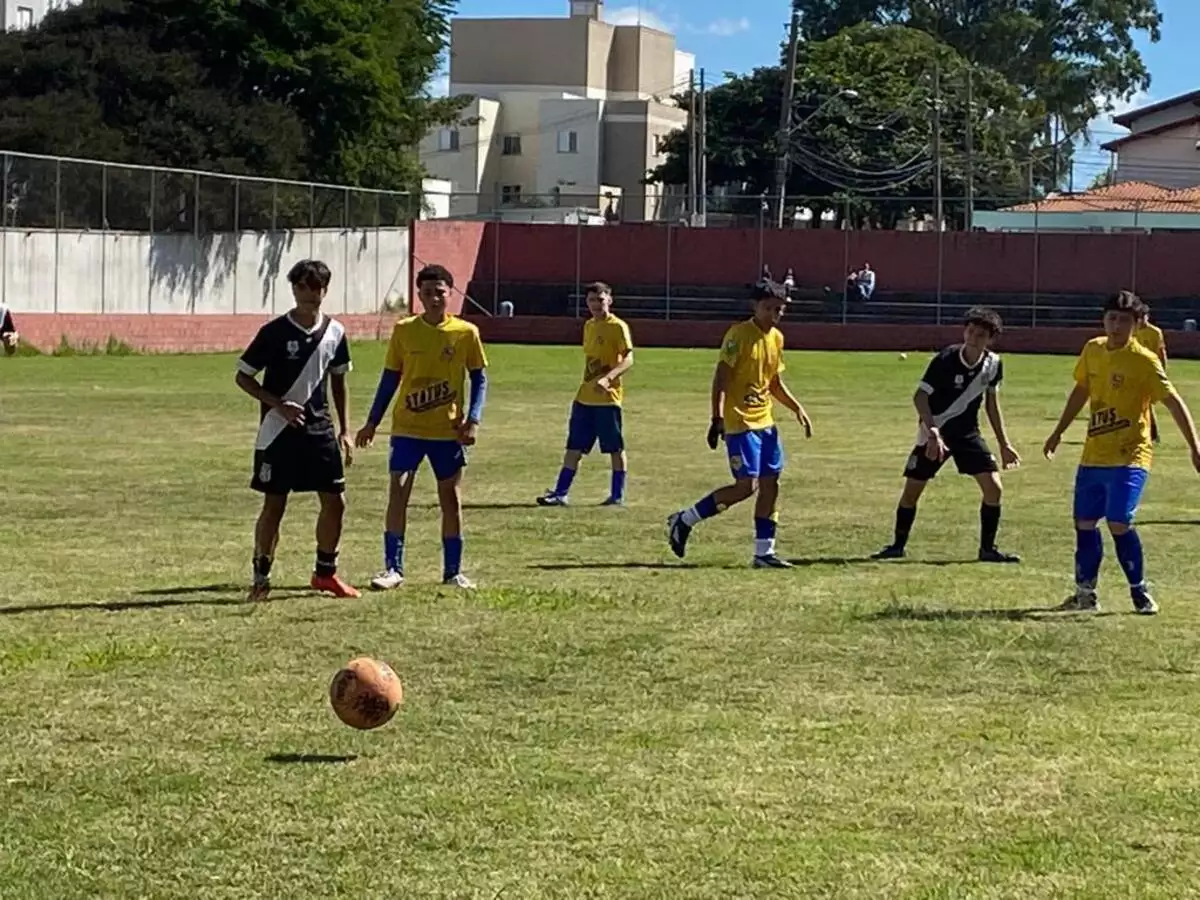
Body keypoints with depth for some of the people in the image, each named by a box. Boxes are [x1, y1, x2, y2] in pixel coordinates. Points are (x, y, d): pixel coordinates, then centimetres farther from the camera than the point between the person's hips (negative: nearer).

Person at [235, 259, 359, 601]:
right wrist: (278, 404, -16)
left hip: (319, 428, 4)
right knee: (274, 505, -2)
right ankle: (261, 578, 9)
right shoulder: (274, 332, -9)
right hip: (278, 432, -4)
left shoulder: (335, 333, 3)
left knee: (335, 501, 3)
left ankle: (325, 573, 20)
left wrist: (344, 430, 13)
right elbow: (243, 376, -4)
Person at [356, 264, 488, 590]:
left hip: (448, 430, 0)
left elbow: (479, 378, 3)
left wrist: (473, 419, -9)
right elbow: (390, 378, 7)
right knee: (397, 492, -8)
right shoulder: (404, 330, 0)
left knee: (451, 499, 6)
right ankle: (393, 568, -2)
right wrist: (372, 422, 6)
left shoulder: (466, 332, -3)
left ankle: (453, 571, 17)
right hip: (407, 428, 0)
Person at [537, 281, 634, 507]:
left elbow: (628, 360, -19)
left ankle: (617, 495, 9)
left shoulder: (617, 327, -9)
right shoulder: (589, 326, 15)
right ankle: (560, 493, 8)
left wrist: (608, 378, -33)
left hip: (608, 398, -7)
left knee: (615, 448, 1)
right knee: (574, 447, 6)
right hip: (584, 397, 7)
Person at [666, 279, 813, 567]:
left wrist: (797, 409, 13)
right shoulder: (739, 334, -11)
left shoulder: (777, 338, 12)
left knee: (770, 483, 3)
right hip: (739, 422, -8)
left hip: (765, 422, 8)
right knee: (747, 485, -13)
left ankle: (764, 552, 9)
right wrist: (717, 419, -23)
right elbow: (721, 377, -16)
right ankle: (684, 520, 1)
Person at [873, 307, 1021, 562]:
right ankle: (898, 545, 18)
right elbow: (920, 396, -21)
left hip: (967, 432, 3)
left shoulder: (993, 364, -6)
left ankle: (987, 549, 4)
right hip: (934, 433, -3)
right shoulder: (946, 360, -21)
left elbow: (992, 403, 9)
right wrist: (933, 433, -33)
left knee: (993, 488, -9)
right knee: (912, 490, -1)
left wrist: (1004, 444, 9)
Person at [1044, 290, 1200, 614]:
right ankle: (1085, 593, 25)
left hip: (1129, 456, -6)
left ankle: (1141, 593, -2)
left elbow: (1174, 402, -14)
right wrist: (1058, 433, 25)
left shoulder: (1144, 360, -12)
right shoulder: (1092, 350, 6)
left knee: (1119, 523, -17)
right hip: (1093, 456, 6)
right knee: (1084, 523, 9)